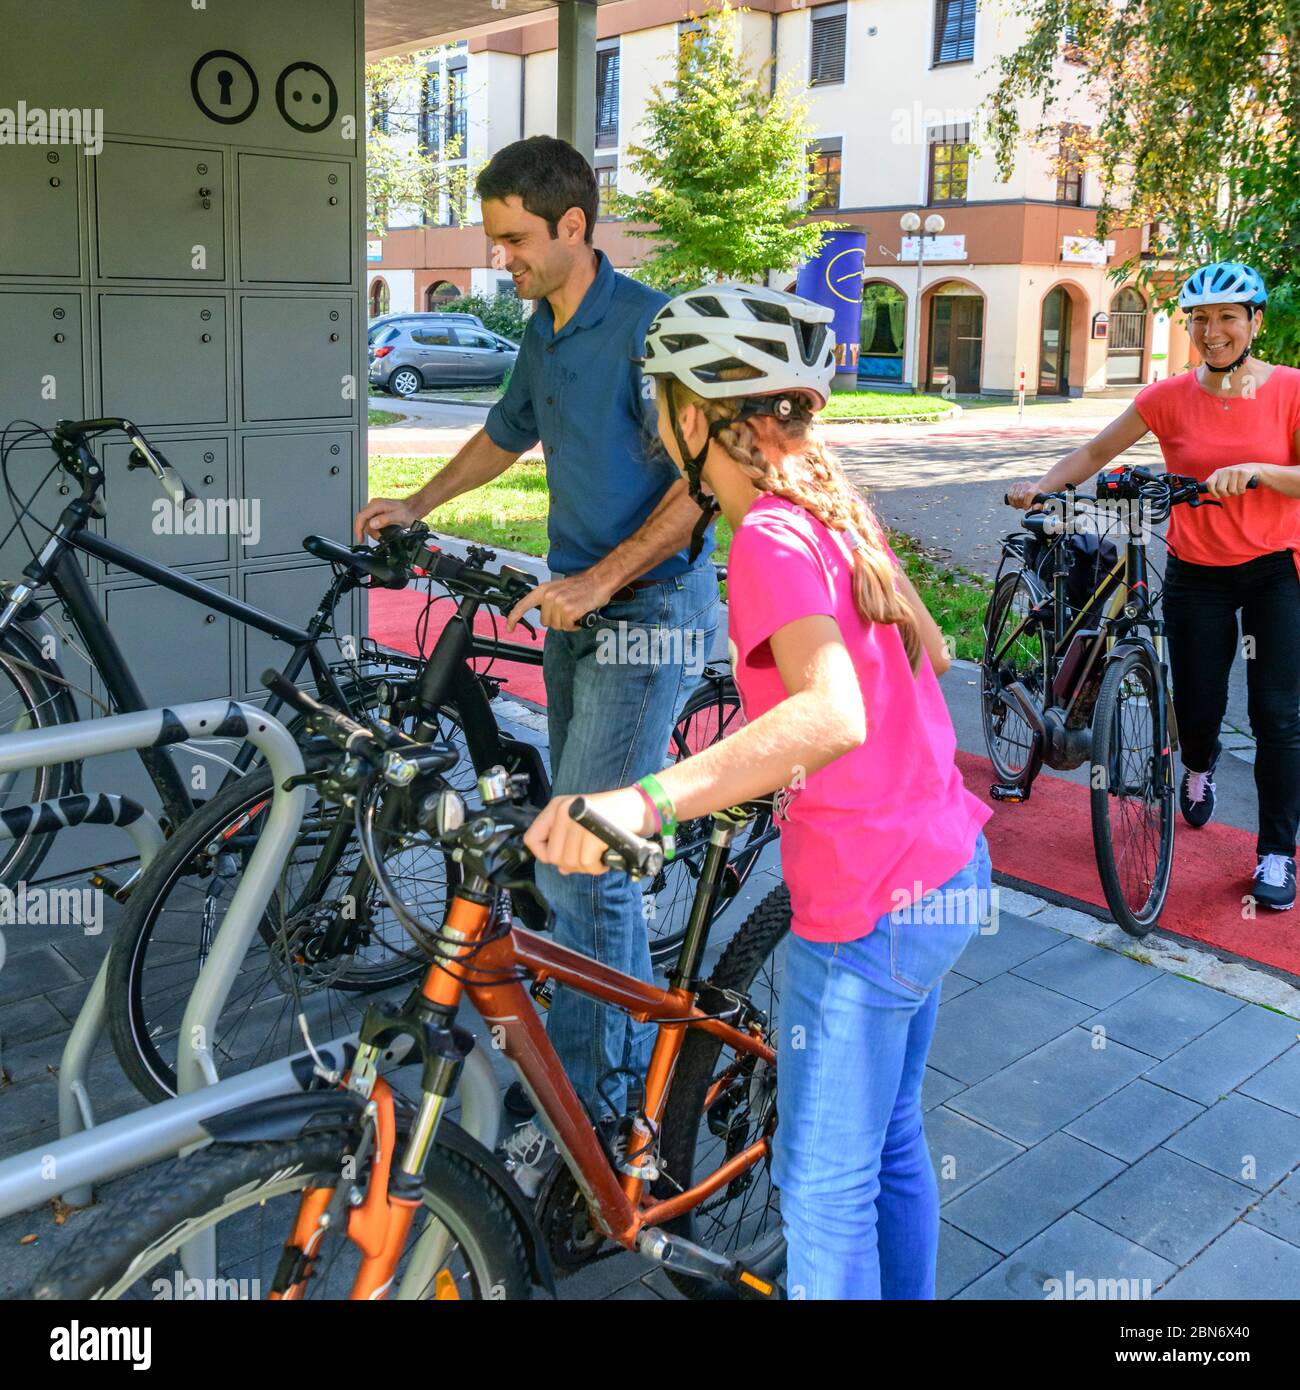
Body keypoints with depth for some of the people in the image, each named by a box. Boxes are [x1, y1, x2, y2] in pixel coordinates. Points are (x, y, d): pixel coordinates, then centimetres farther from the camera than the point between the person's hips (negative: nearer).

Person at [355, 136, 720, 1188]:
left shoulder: (649, 324, -15)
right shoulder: (544, 333, 12)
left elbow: (702, 480, -21)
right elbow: (509, 436, 29)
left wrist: (599, 580, -24)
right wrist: (419, 505, 23)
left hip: (648, 615, -9)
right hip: (577, 613, 9)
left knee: (577, 863, -9)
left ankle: (576, 1103, 7)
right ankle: (638, 1047, 32)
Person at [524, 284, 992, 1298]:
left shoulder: (772, 540, -21)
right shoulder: (837, 513, 7)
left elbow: (833, 715, -39)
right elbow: (926, 653, 19)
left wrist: (648, 801, -51)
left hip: (870, 909, -9)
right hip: (945, 867, 9)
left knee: (825, 1187, 9)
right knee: (892, 1141, 25)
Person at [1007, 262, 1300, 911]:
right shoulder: (1170, 397, -4)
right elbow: (1097, 452, 2)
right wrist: (1042, 485, -12)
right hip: (1197, 574, 1)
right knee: (1197, 709, 5)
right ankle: (1199, 765, 44)